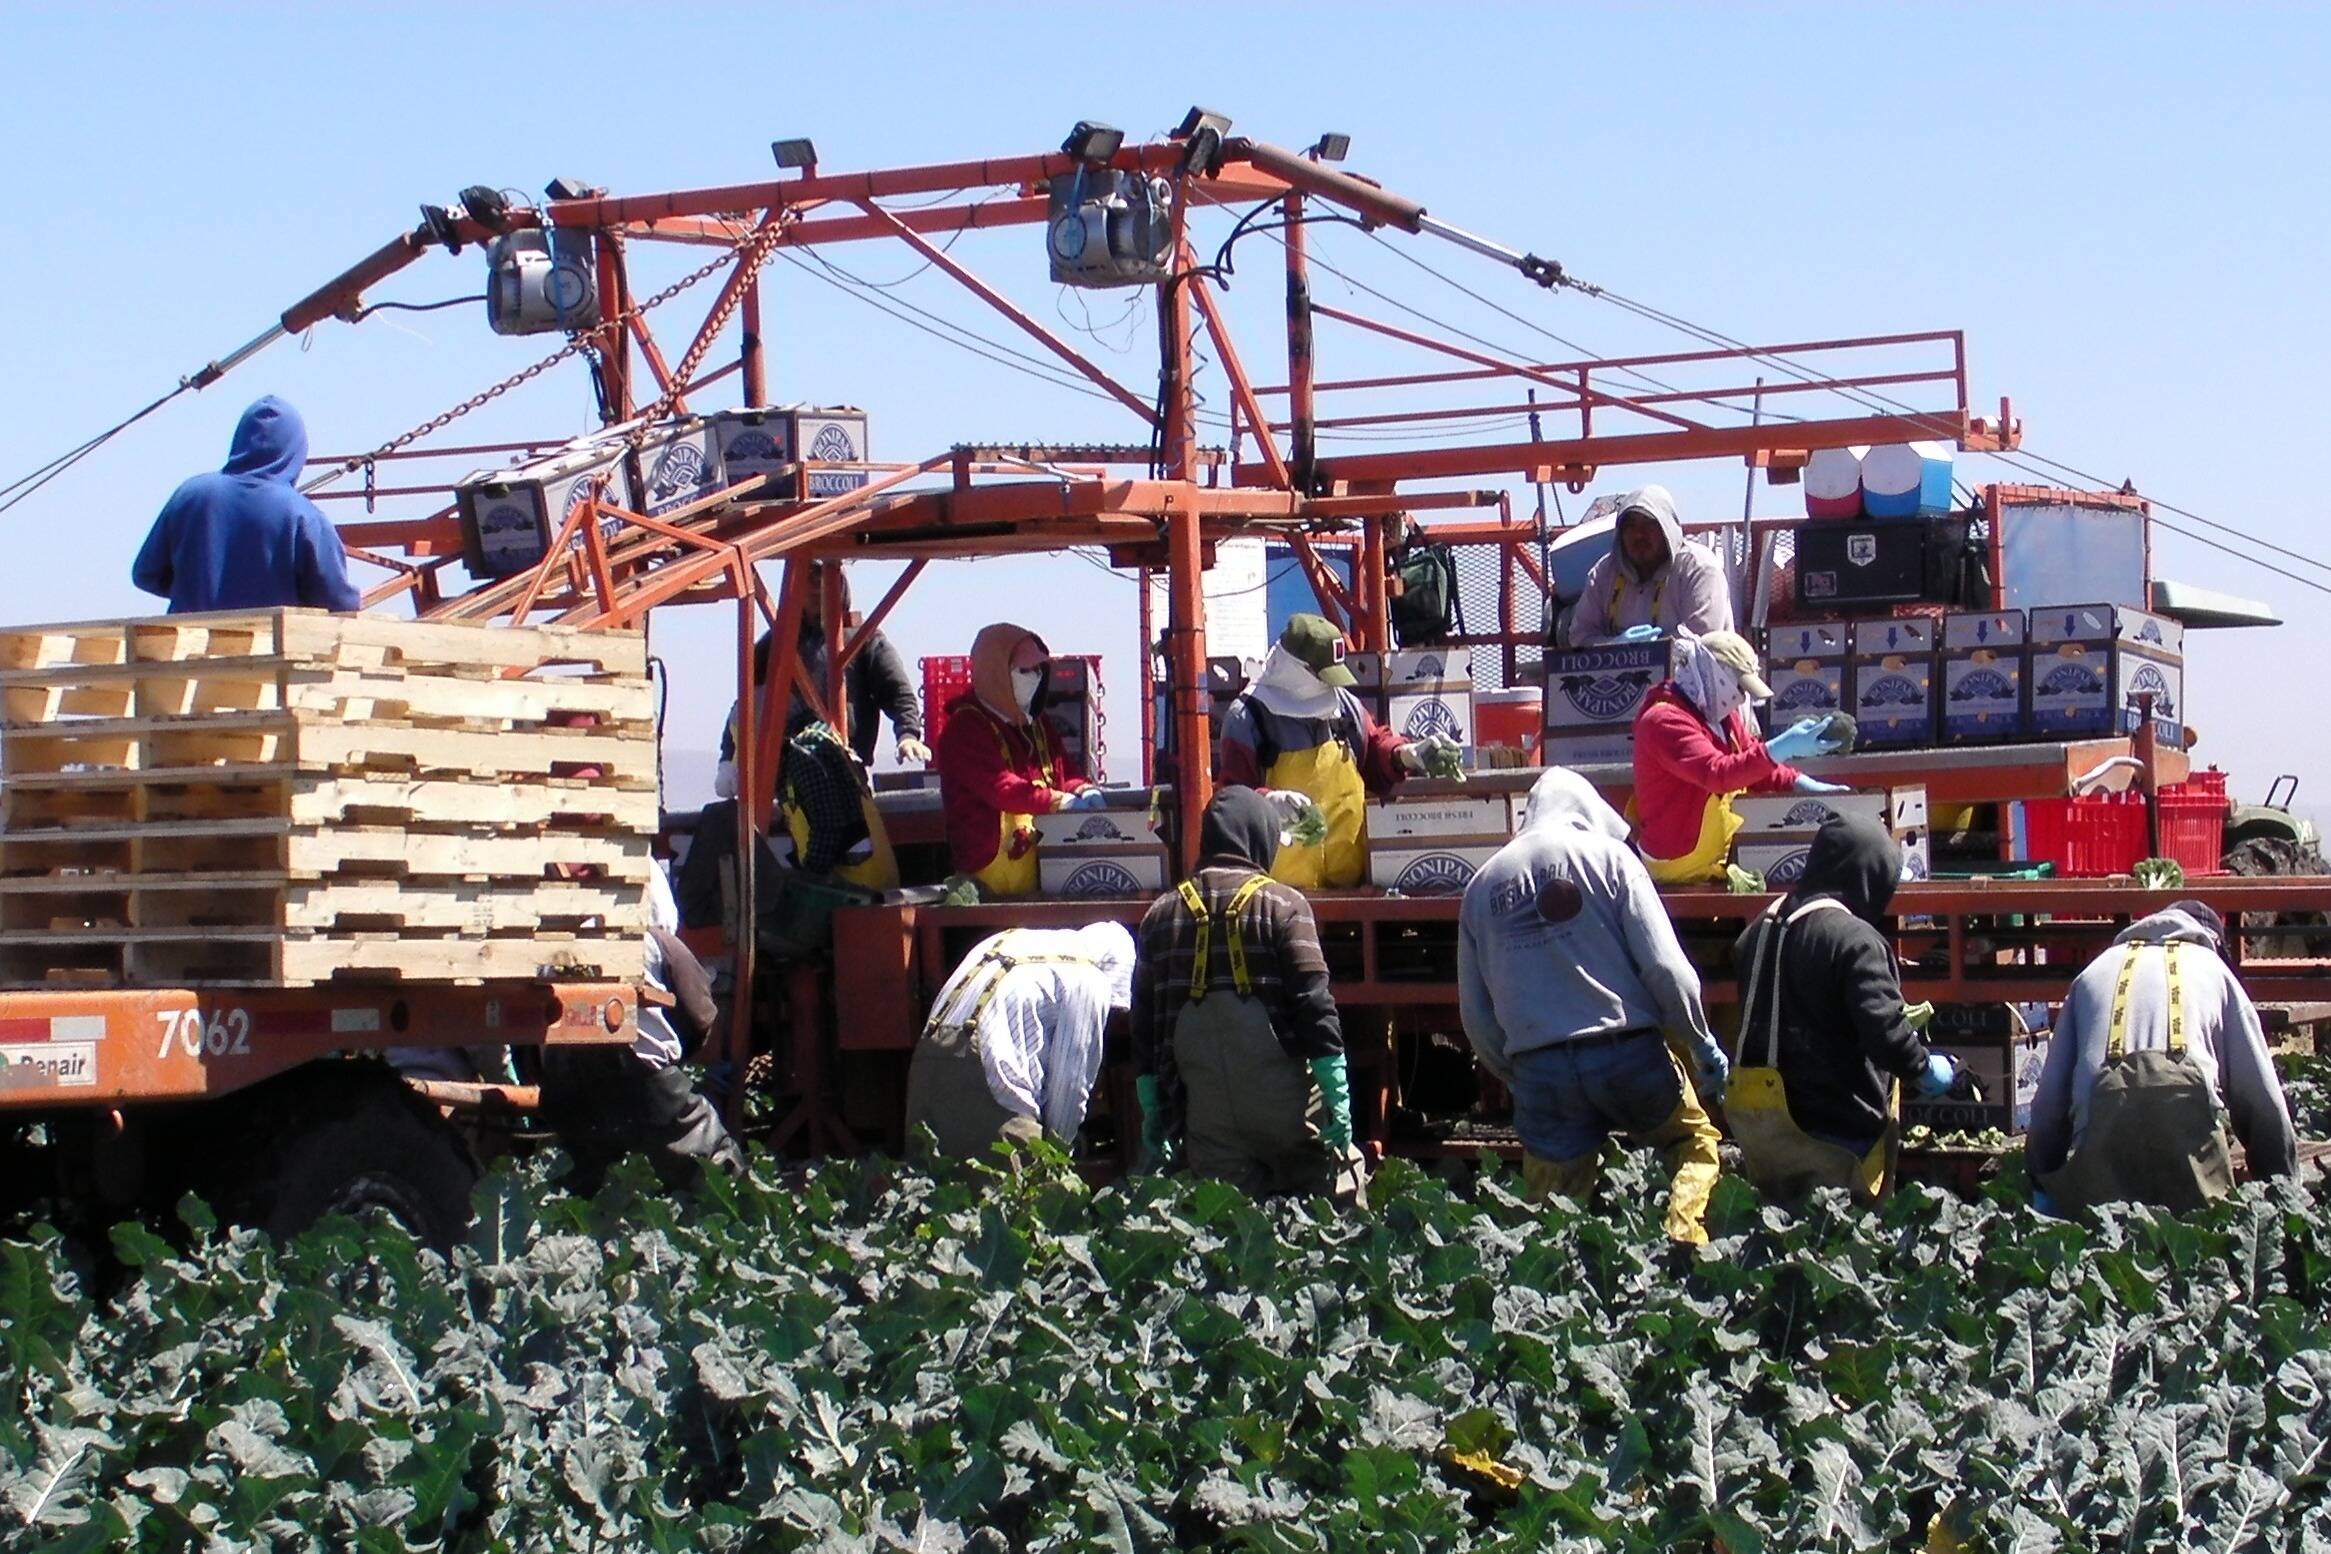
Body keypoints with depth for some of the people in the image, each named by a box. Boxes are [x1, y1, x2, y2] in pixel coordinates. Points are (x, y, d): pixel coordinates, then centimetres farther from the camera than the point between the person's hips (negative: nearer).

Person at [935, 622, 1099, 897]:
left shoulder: (1035, 724, 20)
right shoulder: (964, 729, -9)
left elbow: (1063, 769, 19)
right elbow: (999, 786, -20)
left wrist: (1083, 790, -5)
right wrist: (1059, 801, -28)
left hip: (1043, 854, 8)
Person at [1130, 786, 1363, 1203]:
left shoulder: (1162, 914, 10)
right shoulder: (1282, 904, -3)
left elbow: (1144, 1025, 10)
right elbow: (1314, 1002, -10)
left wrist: (1152, 1113, 15)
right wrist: (1338, 1099, -9)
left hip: (1205, 1116, 4)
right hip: (1283, 1108, -3)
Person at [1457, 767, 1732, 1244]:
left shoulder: (1483, 883, 12)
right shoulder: (1608, 855, 2)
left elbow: (1475, 1012, 13)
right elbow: (1665, 965, -5)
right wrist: (1703, 1043, 5)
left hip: (1538, 1069, 2)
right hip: (1625, 1050, -2)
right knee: (1696, 1141, 19)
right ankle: (1684, 1238, -3)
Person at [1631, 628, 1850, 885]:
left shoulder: (1719, 713, 8)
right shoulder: (1664, 721, -24)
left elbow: (1752, 764, 16)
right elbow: (1718, 773, -36)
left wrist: (1803, 784, -3)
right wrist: (1784, 746, -43)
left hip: (1722, 842, 10)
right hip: (1681, 861, -10)